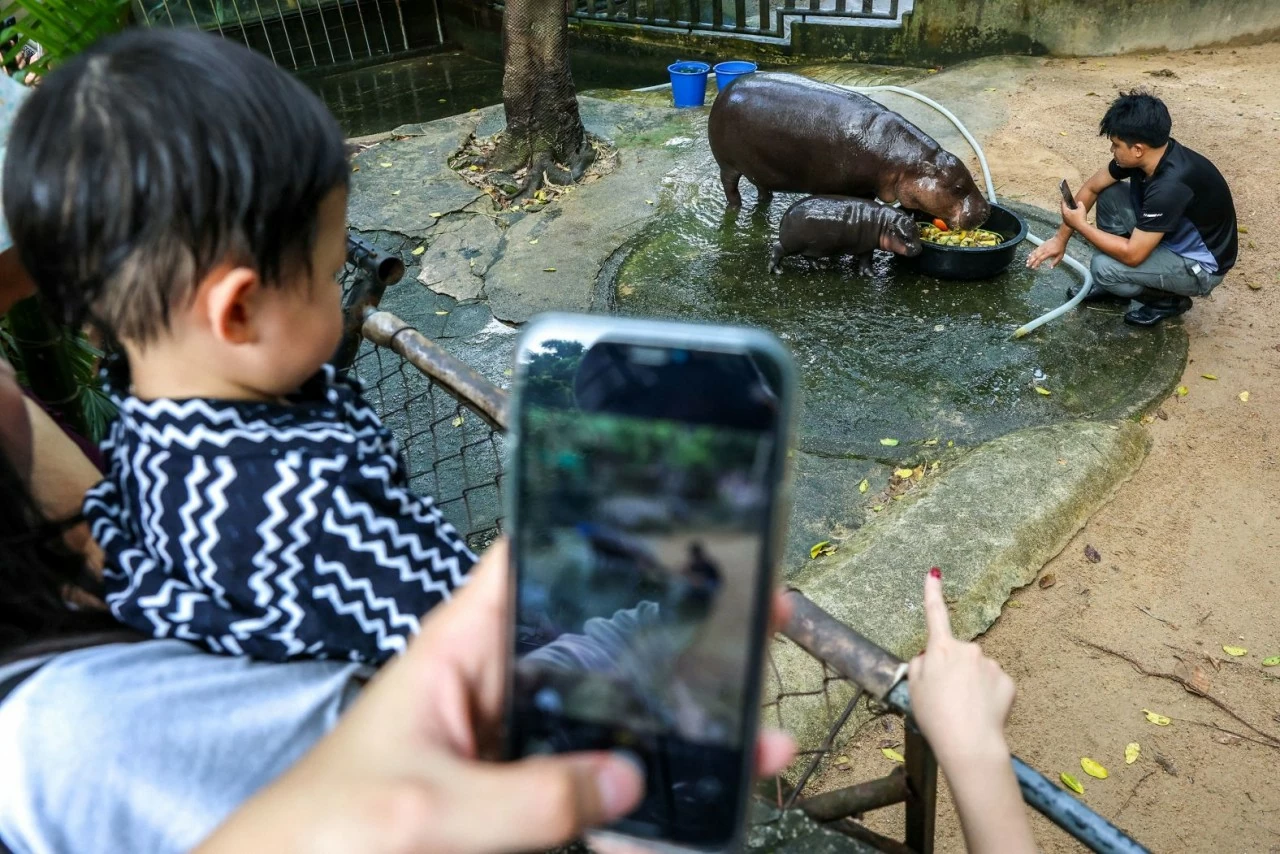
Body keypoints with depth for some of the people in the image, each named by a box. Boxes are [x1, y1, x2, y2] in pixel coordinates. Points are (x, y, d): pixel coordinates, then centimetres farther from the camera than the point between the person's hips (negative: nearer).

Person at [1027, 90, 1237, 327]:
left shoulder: (1171, 185, -36)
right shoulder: (1149, 153, -11)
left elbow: (1133, 254, -31)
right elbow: (1093, 187, 3)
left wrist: (1081, 225, -21)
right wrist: (1061, 237, 2)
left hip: (1201, 265, -8)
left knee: (1104, 266, -26)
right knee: (1110, 194, -2)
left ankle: (1168, 299, 2)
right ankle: (1112, 284, 13)